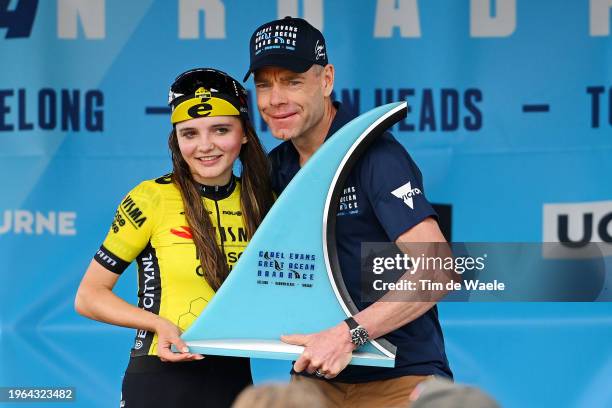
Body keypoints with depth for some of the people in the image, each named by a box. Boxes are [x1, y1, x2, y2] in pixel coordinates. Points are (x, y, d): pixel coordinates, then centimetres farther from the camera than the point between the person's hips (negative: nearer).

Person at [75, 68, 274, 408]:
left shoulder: (262, 202, 3)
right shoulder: (152, 199, -9)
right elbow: (88, 296, -6)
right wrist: (160, 324, -19)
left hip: (234, 378, 4)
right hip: (160, 380, -4)